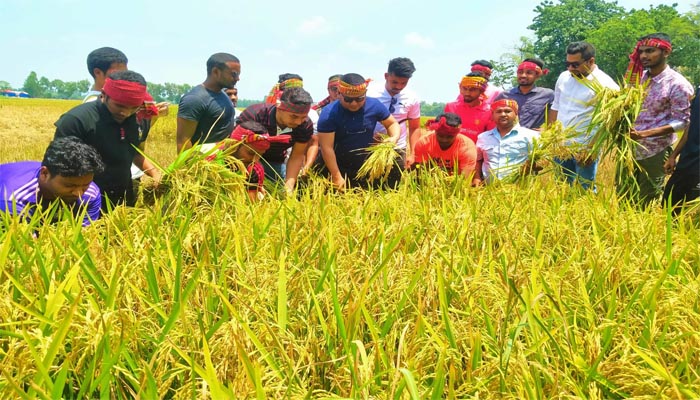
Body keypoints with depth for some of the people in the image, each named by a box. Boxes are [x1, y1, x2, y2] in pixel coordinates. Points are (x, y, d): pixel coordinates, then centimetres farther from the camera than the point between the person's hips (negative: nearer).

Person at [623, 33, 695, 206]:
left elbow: (681, 122, -16)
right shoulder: (639, 77, 5)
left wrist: (643, 134, -26)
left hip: (655, 152, -6)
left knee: (645, 203, 8)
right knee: (622, 197, 14)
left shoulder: (677, 84, -15)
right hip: (630, 148, 6)